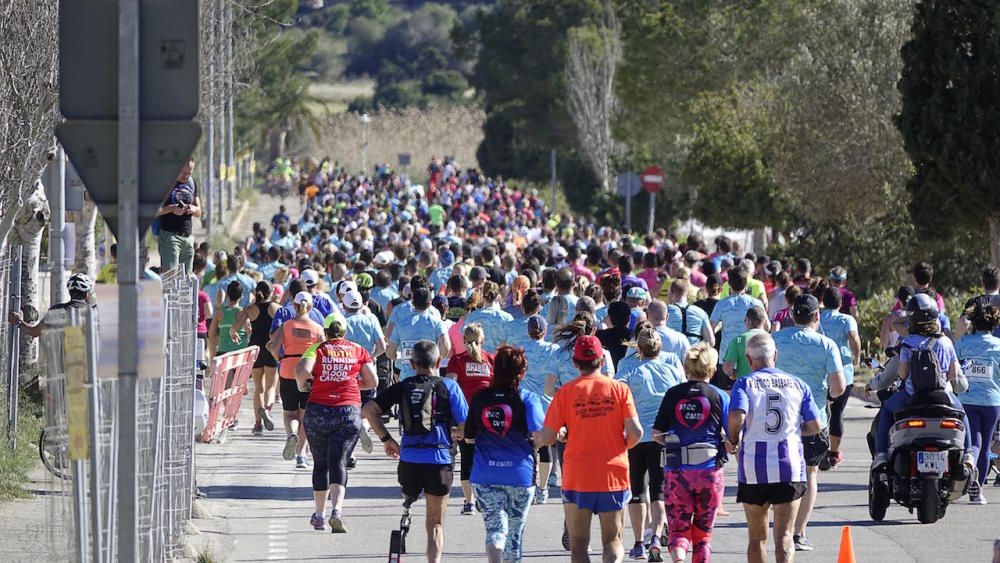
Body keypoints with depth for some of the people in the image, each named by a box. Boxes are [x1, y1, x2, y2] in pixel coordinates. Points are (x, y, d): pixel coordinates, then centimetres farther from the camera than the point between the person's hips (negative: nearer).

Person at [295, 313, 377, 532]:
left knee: (320, 464, 14)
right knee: (339, 463, -4)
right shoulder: (358, 351, 8)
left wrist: (302, 386, 5)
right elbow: (373, 381, 7)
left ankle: (319, 515, 21)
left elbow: (302, 370, -15)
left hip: (318, 411, 0)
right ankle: (337, 510, -26)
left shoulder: (318, 349, 3)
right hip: (349, 412, 0)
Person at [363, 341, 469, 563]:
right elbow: (466, 428, -3)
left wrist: (386, 439, 5)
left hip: (409, 460, 1)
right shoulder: (448, 387, 0)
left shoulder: (402, 387, 6)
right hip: (439, 460, -1)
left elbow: (370, 409, -3)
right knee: (436, 524, 7)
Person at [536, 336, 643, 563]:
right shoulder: (619, 389, -2)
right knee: (613, 540, 10)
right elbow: (635, 432, -9)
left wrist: (560, 434, 16)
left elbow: (546, 438, -6)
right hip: (614, 474, 1)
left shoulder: (566, 392, -4)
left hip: (577, 477, -1)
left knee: (579, 544, 8)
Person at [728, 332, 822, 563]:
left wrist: (733, 441, 0)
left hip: (753, 468, -1)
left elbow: (737, 417, -19)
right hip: (790, 466, 1)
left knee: (757, 537, 13)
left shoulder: (744, 384, -1)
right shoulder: (797, 384, 7)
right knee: (784, 536, -3)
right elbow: (815, 426, 4)